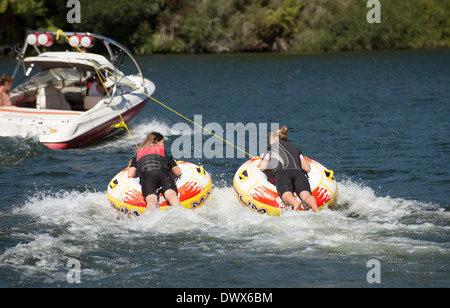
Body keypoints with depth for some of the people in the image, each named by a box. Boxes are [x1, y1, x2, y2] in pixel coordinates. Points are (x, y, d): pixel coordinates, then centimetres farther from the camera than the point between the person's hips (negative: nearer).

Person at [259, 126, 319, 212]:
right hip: (298, 173, 2)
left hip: (282, 173, -2)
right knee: (305, 195, -24)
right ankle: (314, 206, -59)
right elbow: (307, 168, 26)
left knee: (286, 195, -29)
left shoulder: (271, 148, 28)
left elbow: (262, 167, 19)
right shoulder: (295, 148, 35)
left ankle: (295, 203, -65)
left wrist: (262, 159, 41)